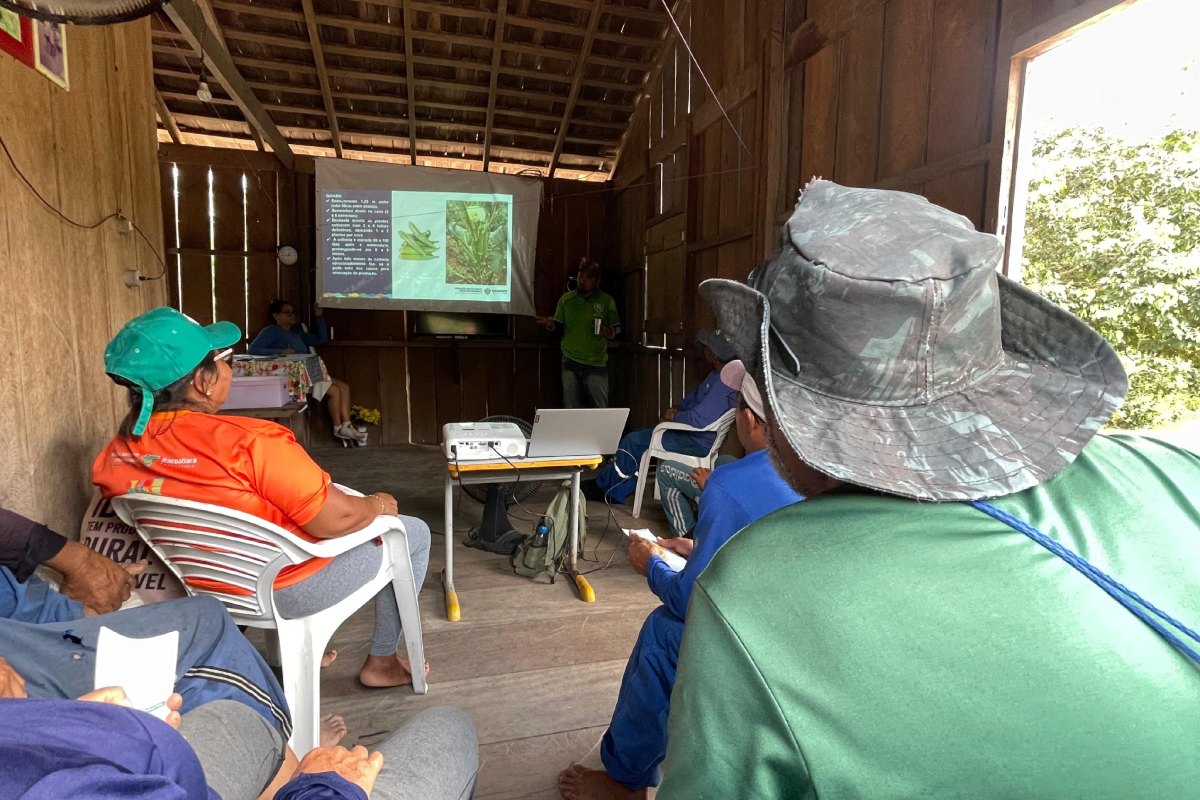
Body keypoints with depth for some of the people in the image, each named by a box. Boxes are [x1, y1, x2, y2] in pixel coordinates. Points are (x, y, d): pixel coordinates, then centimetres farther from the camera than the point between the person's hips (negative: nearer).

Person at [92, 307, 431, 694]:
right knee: (414, 532, 11)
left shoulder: (114, 458, -9)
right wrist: (378, 504, -8)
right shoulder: (250, 442, -33)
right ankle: (381, 662, 25)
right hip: (289, 591, -7)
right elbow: (336, 521, -28)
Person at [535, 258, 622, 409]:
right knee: (571, 408, 8)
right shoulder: (566, 299, 6)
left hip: (596, 363, -2)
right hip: (570, 362, 2)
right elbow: (558, 326, 11)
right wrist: (550, 324, -10)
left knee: (600, 409, -1)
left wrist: (610, 332, -16)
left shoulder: (607, 300, 1)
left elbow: (616, 328, 5)